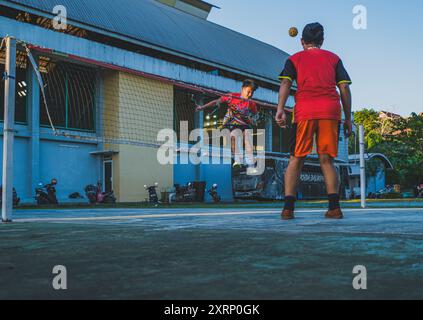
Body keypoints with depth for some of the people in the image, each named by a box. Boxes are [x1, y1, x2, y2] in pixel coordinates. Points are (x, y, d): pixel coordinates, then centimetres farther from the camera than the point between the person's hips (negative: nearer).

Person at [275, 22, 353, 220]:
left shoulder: (295, 59, 18)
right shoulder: (333, 59, 20)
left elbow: (285, 83, 0)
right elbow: (344, 88, 11)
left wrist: (280, 109, -10)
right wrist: (348, 119, 12)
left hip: (304, 110, -1)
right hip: (331, 111, 1)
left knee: (296, 159, 3)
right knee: (326, 160, 5)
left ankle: (288, 208, -5)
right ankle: (334, 207, -5)